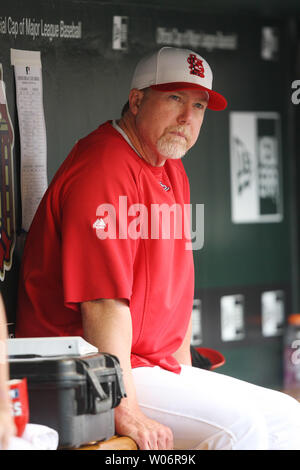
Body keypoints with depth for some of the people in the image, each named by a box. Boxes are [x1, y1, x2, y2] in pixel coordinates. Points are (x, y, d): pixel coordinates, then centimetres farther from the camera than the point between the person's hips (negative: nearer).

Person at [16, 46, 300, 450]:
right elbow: (103, 304, -25)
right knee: (238, 423, -24)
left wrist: (186, 373, 13)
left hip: (159, 367, 10)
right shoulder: (103, 171, -18)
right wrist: (126, 414, -28)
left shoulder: (171, 170, 15)